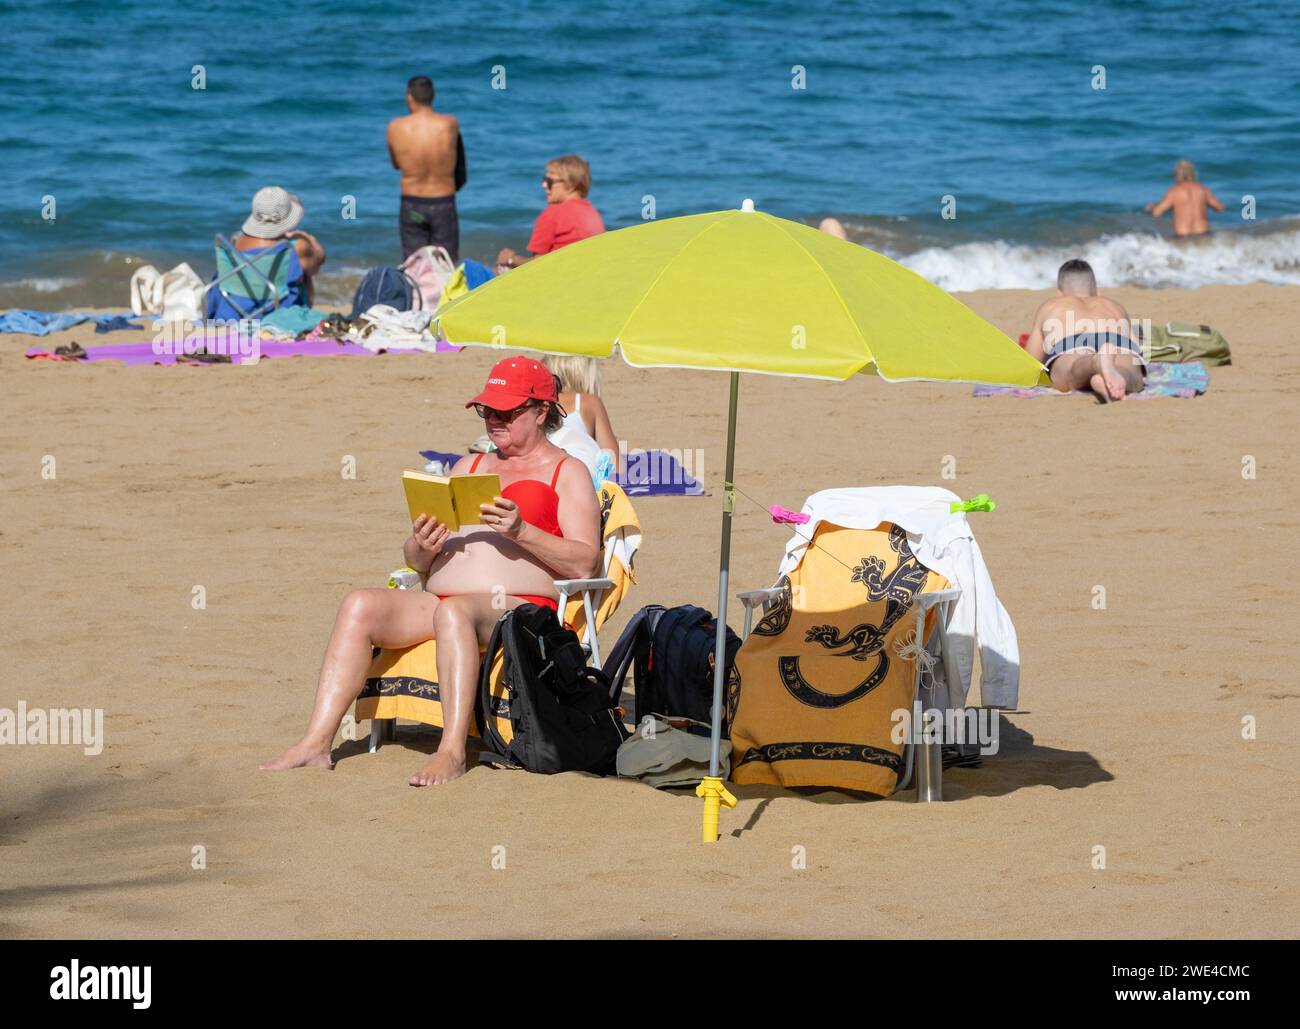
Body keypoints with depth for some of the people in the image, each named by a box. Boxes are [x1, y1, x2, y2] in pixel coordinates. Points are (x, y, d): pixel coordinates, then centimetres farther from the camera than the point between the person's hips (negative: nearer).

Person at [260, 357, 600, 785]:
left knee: (454, 611, -39)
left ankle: (452, 751, -45)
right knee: (360, 605, -20)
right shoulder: (470, 467, 26)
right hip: (439, 601, 6)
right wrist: (422, 546, -3)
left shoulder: (567, 473, 10)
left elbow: (583, 564, -5)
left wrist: (521, 531, -17)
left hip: (521, 609, -6)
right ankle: (316, 743, -27)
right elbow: (416, 562, 21)